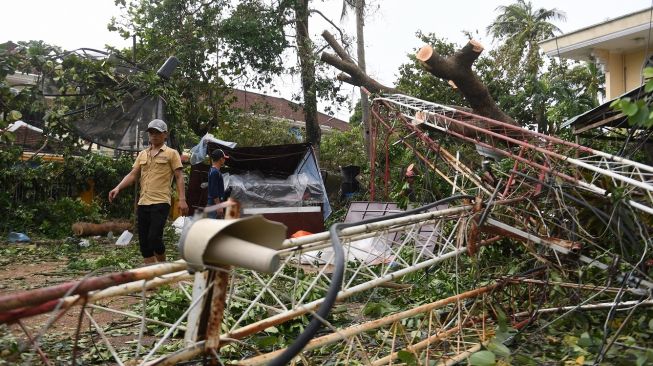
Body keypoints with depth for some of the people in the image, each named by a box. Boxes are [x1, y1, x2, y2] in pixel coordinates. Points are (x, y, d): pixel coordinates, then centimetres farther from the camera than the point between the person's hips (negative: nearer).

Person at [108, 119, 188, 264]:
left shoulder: (171, 153, 2)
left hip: (161, 202, -6)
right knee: (143, 242, 6)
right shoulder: (142, 154, 17)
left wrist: (182, 199, -12)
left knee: (154, 238, -14)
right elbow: (132, 175, 12)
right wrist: (118, 188, -5)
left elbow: (179, 177, -3)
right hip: (143, 203, 6)